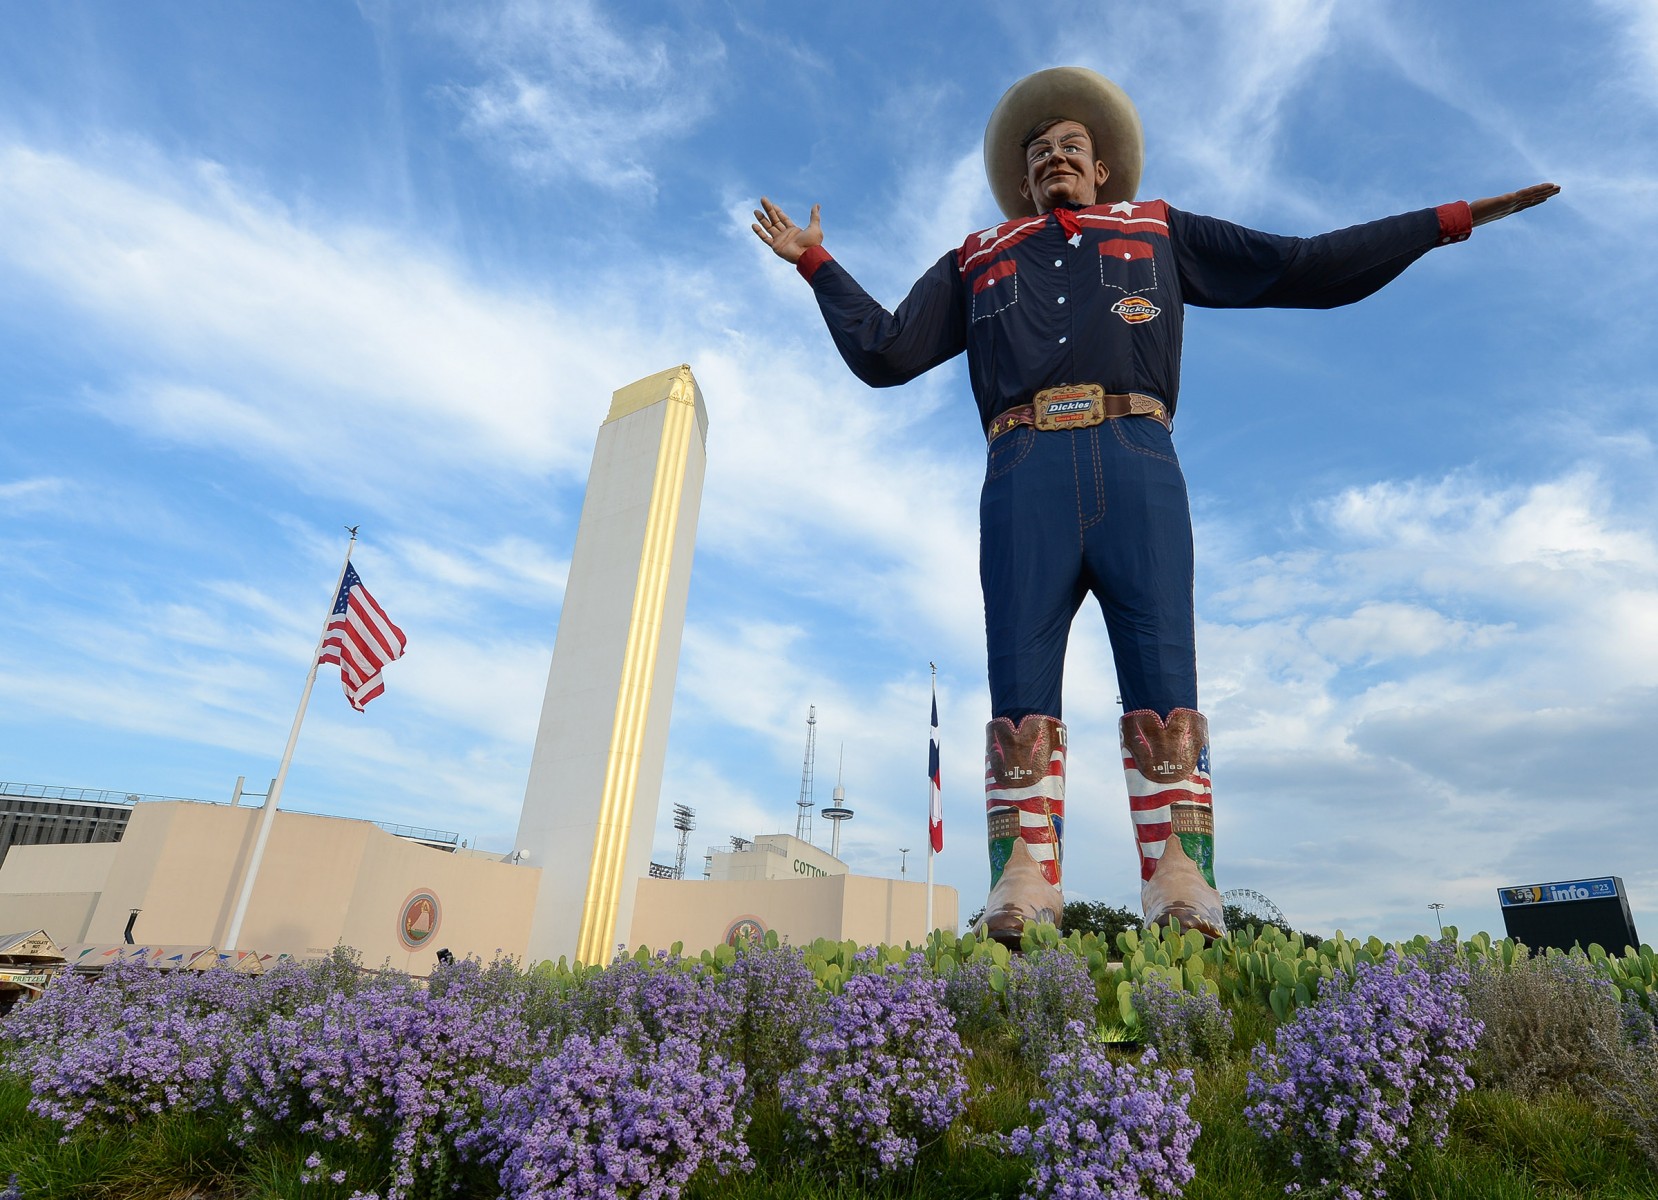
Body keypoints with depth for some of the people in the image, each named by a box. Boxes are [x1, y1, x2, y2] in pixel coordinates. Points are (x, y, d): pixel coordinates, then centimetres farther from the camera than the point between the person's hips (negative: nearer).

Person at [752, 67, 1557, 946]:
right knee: (1020, 684, -11)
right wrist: (816, 264, 28)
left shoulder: (1159, 233, 31)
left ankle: (1182, 885, -13)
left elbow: (1306, 268, 30)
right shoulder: (978, 260, 32)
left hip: (1135, 467, 0)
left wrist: (1447, 221, 28)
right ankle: (1022, 883, -13)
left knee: (1163, 675, -12)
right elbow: (886, 351, 27)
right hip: (1024, 472, 1)